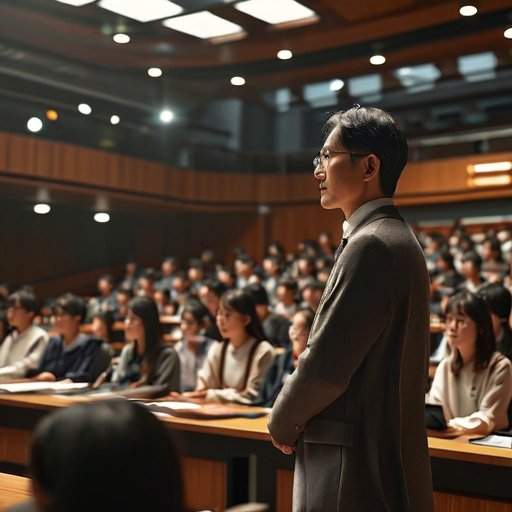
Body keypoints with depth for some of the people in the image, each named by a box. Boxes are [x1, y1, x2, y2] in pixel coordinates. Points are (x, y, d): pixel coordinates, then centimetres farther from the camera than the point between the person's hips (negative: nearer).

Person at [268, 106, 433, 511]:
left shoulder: (372, 244, -19)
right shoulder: (395, 239, 12)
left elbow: (326, 364, -21)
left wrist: (282, 422, -4)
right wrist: (299, 418, 12)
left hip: (356, 463, -9)